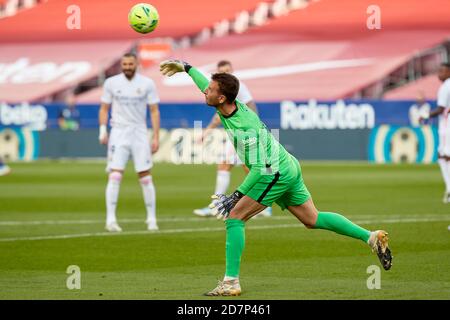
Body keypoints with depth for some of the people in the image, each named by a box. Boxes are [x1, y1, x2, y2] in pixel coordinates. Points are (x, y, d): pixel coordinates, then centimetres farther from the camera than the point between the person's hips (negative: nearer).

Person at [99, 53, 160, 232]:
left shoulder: (147, 84, 2)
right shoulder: (111, 83, 3)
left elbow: (154, 111, 3)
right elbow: (104, 109, 9)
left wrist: (156, 137, -3)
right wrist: (102, 130, -6)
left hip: (140, 133, 1)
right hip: (118, 133, -1)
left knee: (145, 176, 0)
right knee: (115, 175, -11)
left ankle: (151, 219, 10)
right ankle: (110, 220, -11)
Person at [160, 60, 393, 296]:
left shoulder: (246, 128, -28)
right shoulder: (228, 106, -3)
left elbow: (260, 168, -27)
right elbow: (205, 83, 19)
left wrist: (237, 196, -25)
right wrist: (185, 67, 28)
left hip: (275, 173, -10)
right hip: (287, 168, 10)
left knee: (234, 217, -11)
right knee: (312, 220, 16)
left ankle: (231, 282, -12)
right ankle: (371, 237, 16)